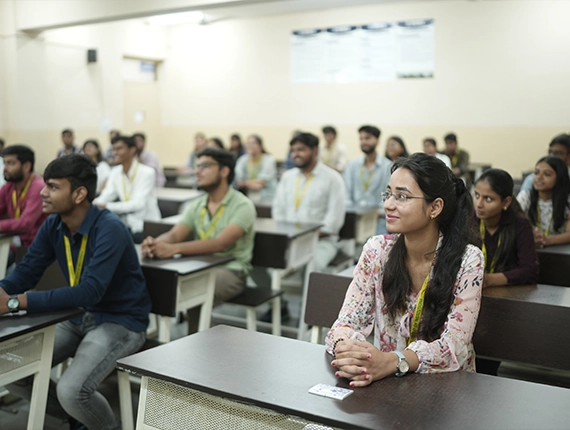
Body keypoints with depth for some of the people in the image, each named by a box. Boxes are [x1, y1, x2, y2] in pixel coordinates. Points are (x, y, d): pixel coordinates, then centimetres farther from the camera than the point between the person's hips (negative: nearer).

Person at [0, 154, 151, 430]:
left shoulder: (109, 229, -26)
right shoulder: (53, 225, -2)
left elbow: (90, 291, -35)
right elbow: (26, 272, 0)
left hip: (120, 322, -7)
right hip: (78, 316, 8)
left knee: (71, 390, -27)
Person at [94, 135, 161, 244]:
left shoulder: (147, 172, -14)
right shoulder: (115, 172, 7)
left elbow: (138, 204, -24)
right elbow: (104, 197, -2)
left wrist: (107, 206, -33)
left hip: (147, 228, -6)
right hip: (127, 225, 6)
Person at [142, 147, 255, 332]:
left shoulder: (242, 205, -12)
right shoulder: (197, 205, 9)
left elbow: (220, 243, -27)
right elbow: (174, 235, -4)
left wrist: (174, 249, -38)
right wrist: (155, 243, -29)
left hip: (231, 271, -5)